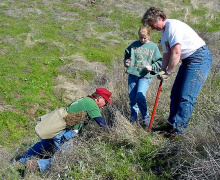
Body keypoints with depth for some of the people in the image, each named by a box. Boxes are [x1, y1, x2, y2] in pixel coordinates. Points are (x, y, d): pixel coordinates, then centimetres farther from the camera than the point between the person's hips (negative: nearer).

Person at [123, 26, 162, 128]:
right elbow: (127, 55, 23)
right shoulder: (134, 45, 10)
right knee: (132, 97, 7)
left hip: (145, 76, -3)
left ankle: (146, 118, -2)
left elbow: (159, 62, 6)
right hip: (132, 75, 3)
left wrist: (152, 67, -10)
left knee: (140, 96, -18)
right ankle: (133, 117, 25)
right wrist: (126, 62, 3)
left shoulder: (153, 47, 5)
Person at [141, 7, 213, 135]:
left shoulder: (173, 26, -17)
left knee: (186, 97, -12)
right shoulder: (164, 32, 15)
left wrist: (168, 72, -15)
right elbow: (166, 54, 17)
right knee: (175, 94, 10)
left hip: (200, 58, -10)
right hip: (188, 60, 10)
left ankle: (178, 130, -6)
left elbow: (176, 53, -22)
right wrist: (163, 72, 4)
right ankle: (172, 125, 19)